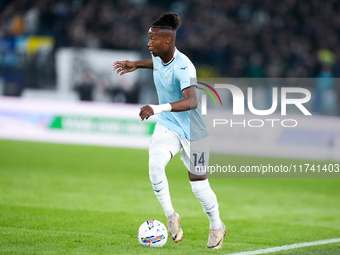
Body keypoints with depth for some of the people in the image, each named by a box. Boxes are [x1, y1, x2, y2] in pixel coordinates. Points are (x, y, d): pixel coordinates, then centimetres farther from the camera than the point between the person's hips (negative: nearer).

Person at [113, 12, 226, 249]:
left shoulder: (183, 67, -28)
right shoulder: (159, 56, -5)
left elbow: (192, 101, -42)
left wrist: (159, 108, -53)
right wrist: (136, 65, 18)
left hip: (193, 131, -6)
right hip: (167, 125, 6)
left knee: (198, 184, 4)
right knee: (155, 163, -24)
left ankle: (217, 226, 30)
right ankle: (171, 215, -6)